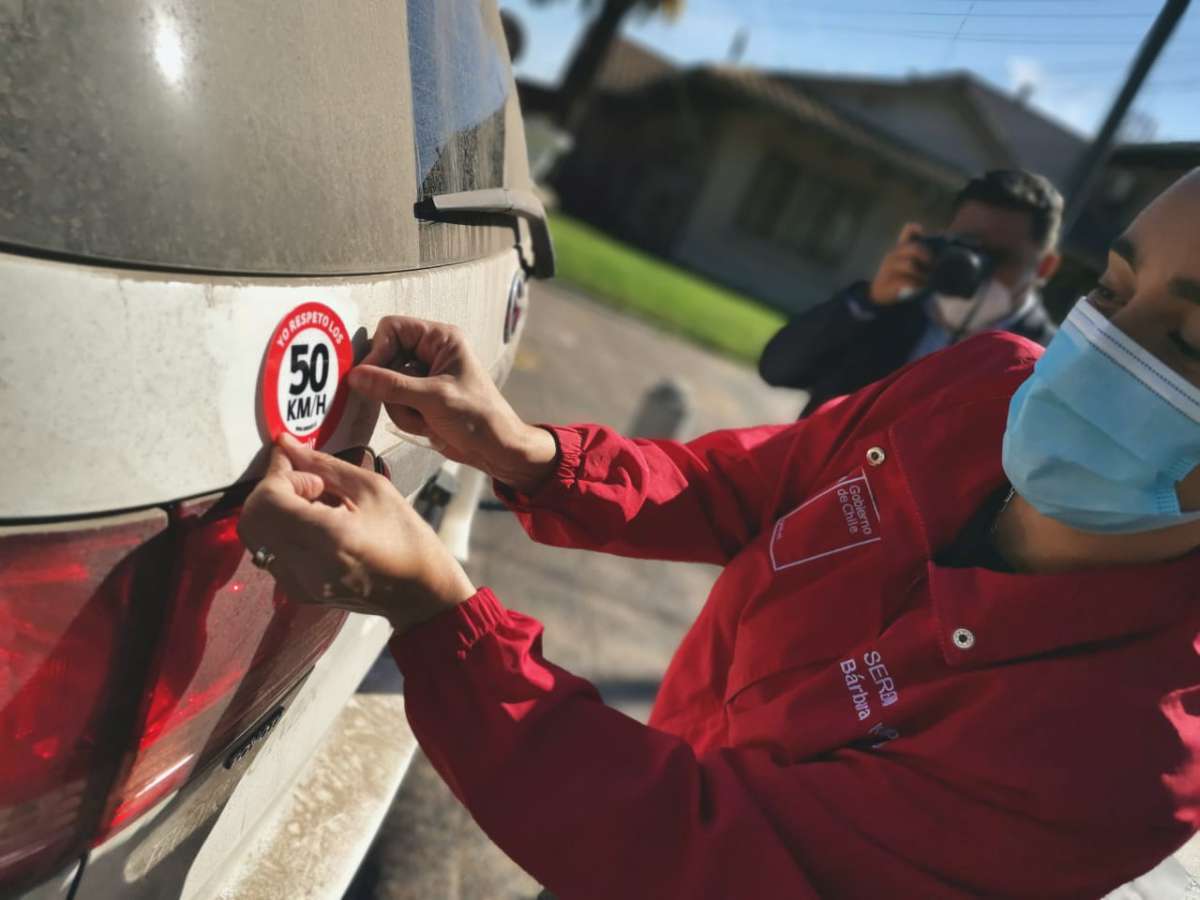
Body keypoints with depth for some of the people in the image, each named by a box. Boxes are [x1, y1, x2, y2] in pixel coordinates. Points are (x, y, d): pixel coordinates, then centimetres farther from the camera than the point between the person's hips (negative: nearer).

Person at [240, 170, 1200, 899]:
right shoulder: (989, 386, -18)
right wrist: (525, 453, -21)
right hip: (685, 764, 5)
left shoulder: (1119, 746, -35)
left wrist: (432, 606, -43)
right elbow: (736, 488, -7)